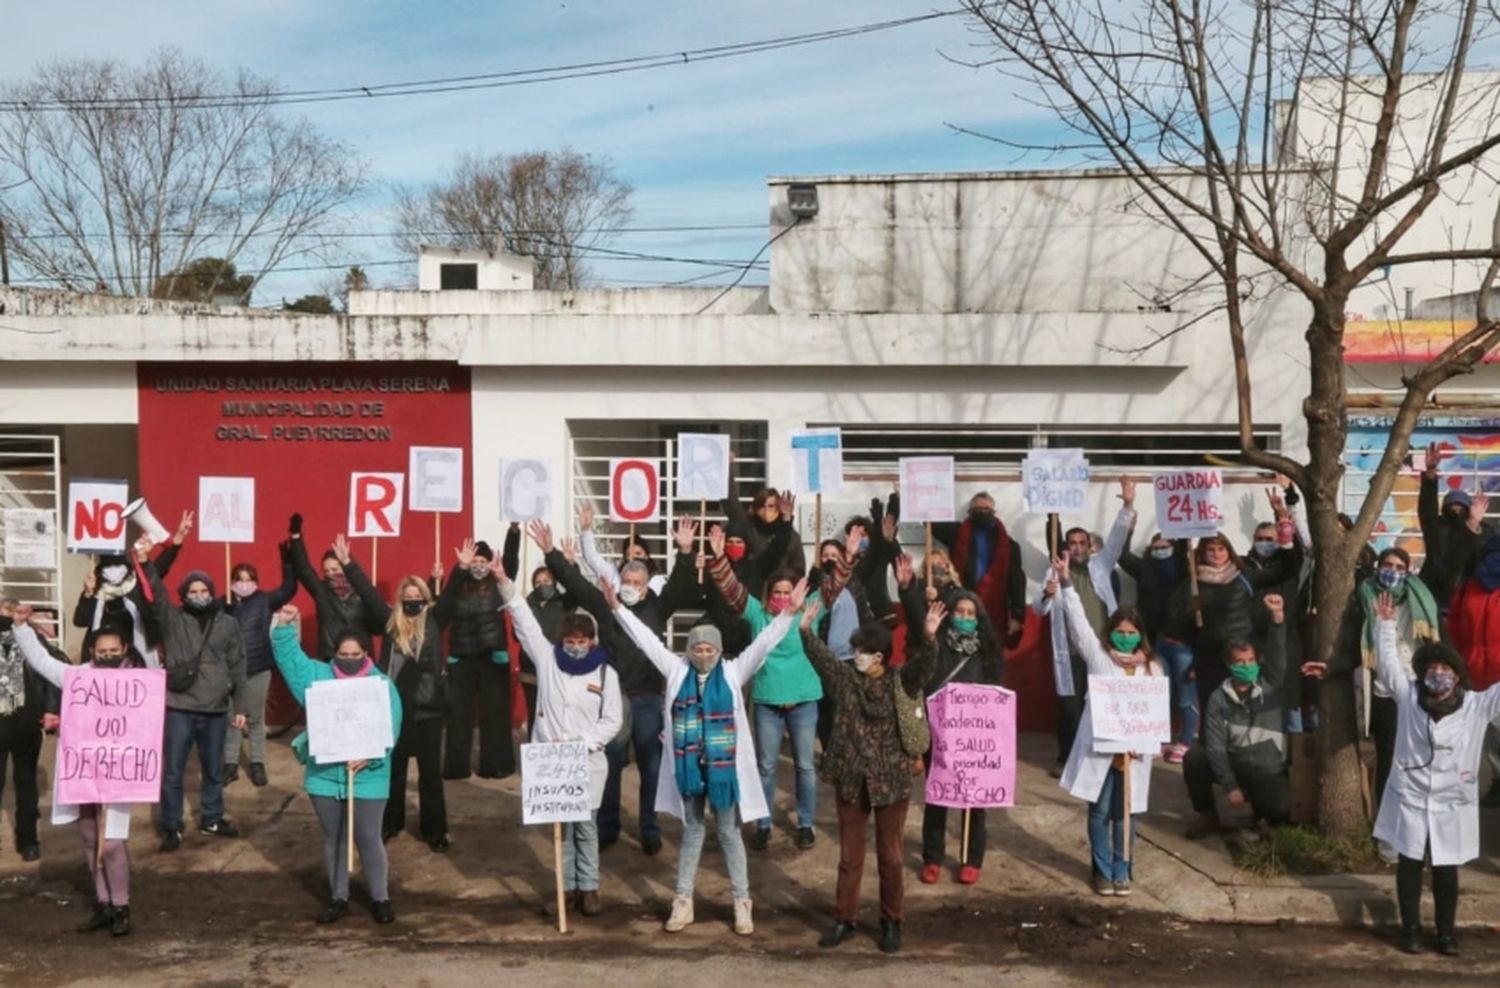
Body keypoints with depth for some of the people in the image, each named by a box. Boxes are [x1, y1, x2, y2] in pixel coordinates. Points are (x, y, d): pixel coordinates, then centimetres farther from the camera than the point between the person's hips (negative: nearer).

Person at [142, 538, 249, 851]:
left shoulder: (227, 624, 6)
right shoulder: (173, 619, 2)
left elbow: (238, 669, 7)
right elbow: (155, 595, -16)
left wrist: (242, 707, 3)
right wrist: (144, 563, -31)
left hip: (215, 710, 2)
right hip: (178, 709, -2)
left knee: (214, 770, 15)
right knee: (172, 772, 2)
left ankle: (211, 819, 33)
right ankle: (171, 828, 14)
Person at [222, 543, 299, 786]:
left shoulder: (264, 600, 0)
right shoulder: (223, 604, -3)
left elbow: (289, 589, -9)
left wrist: (288, 562, -20)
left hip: (258, 668, 1)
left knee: (256, 717, 10)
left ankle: (257, 763, 20)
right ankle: (230, 763, 17)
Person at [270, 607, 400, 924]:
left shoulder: (383, 685, -4)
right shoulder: (318, 677, 5)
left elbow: (390, 728, -11)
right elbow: (290, 657, 5)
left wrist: (370, 756, -24)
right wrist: (285, 628, -10)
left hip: (367, 776, -3)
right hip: (324, 774, 3)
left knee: (368, 839, 2)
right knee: (333, 839, 13)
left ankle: (380, 898, 15)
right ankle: (338, 898, 24)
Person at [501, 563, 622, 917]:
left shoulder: (605, 673, 0)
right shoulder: (547, 659, 2)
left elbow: (613, 721, 0)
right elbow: (525, 623, -2)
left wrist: (581, 742, -13)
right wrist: (504, 583, -10)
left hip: (588, 762, -1)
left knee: (586, 825, 3)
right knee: (560, 825, 7)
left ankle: (589, 888, 13)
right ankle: (567, 887, 17)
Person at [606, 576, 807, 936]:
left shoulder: (733, 672, -4)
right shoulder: (677, 672, 1)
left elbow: (764, 642, -11)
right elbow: (647, 640, -1)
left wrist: (789, 613, -21)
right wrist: (618, 607, -6)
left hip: (723, 766, -2)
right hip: (689, 766, 2)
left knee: (728, 832, 9)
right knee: (691, 831, 13)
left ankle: (742, 903, 18)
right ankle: (683, 902, 22)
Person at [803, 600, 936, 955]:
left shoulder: (900, 681, -8)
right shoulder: (845, 677, -2)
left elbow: (923, 665, -25)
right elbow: (821, 657, -14)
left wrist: (929, 637, -42)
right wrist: (806, 629, -28)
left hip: (891, 781, -2)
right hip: (850, 779, 2)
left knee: (890, 856, 9)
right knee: (850, 855, 13)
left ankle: (892, 922, 23)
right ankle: (844, 919, 25)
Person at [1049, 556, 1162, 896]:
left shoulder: (1151, 668, 7)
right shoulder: (1098, 656, 2)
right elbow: (1078, 622, -7)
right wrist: (1065, 583, -17)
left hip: (1134, 751, 1)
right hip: (1099, 747, -1)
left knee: (1125, 814, 9)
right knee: (1100, 811, 5)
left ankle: (1121, 871, 21)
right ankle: (1103, 871, 17)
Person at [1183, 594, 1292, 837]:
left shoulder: (1270, 687, -4)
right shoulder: (1219, 698, -7)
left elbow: (1278, 655, -21)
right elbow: (1215, 746, -11)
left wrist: (1278, 617, -37)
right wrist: (1230, 786, -19)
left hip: (1269, 773, 0)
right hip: (1234, 766, 0)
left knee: (1280, 811, -23)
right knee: (1194, 758, -23)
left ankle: (1259, 801, 16)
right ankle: (1208, 816, -4)